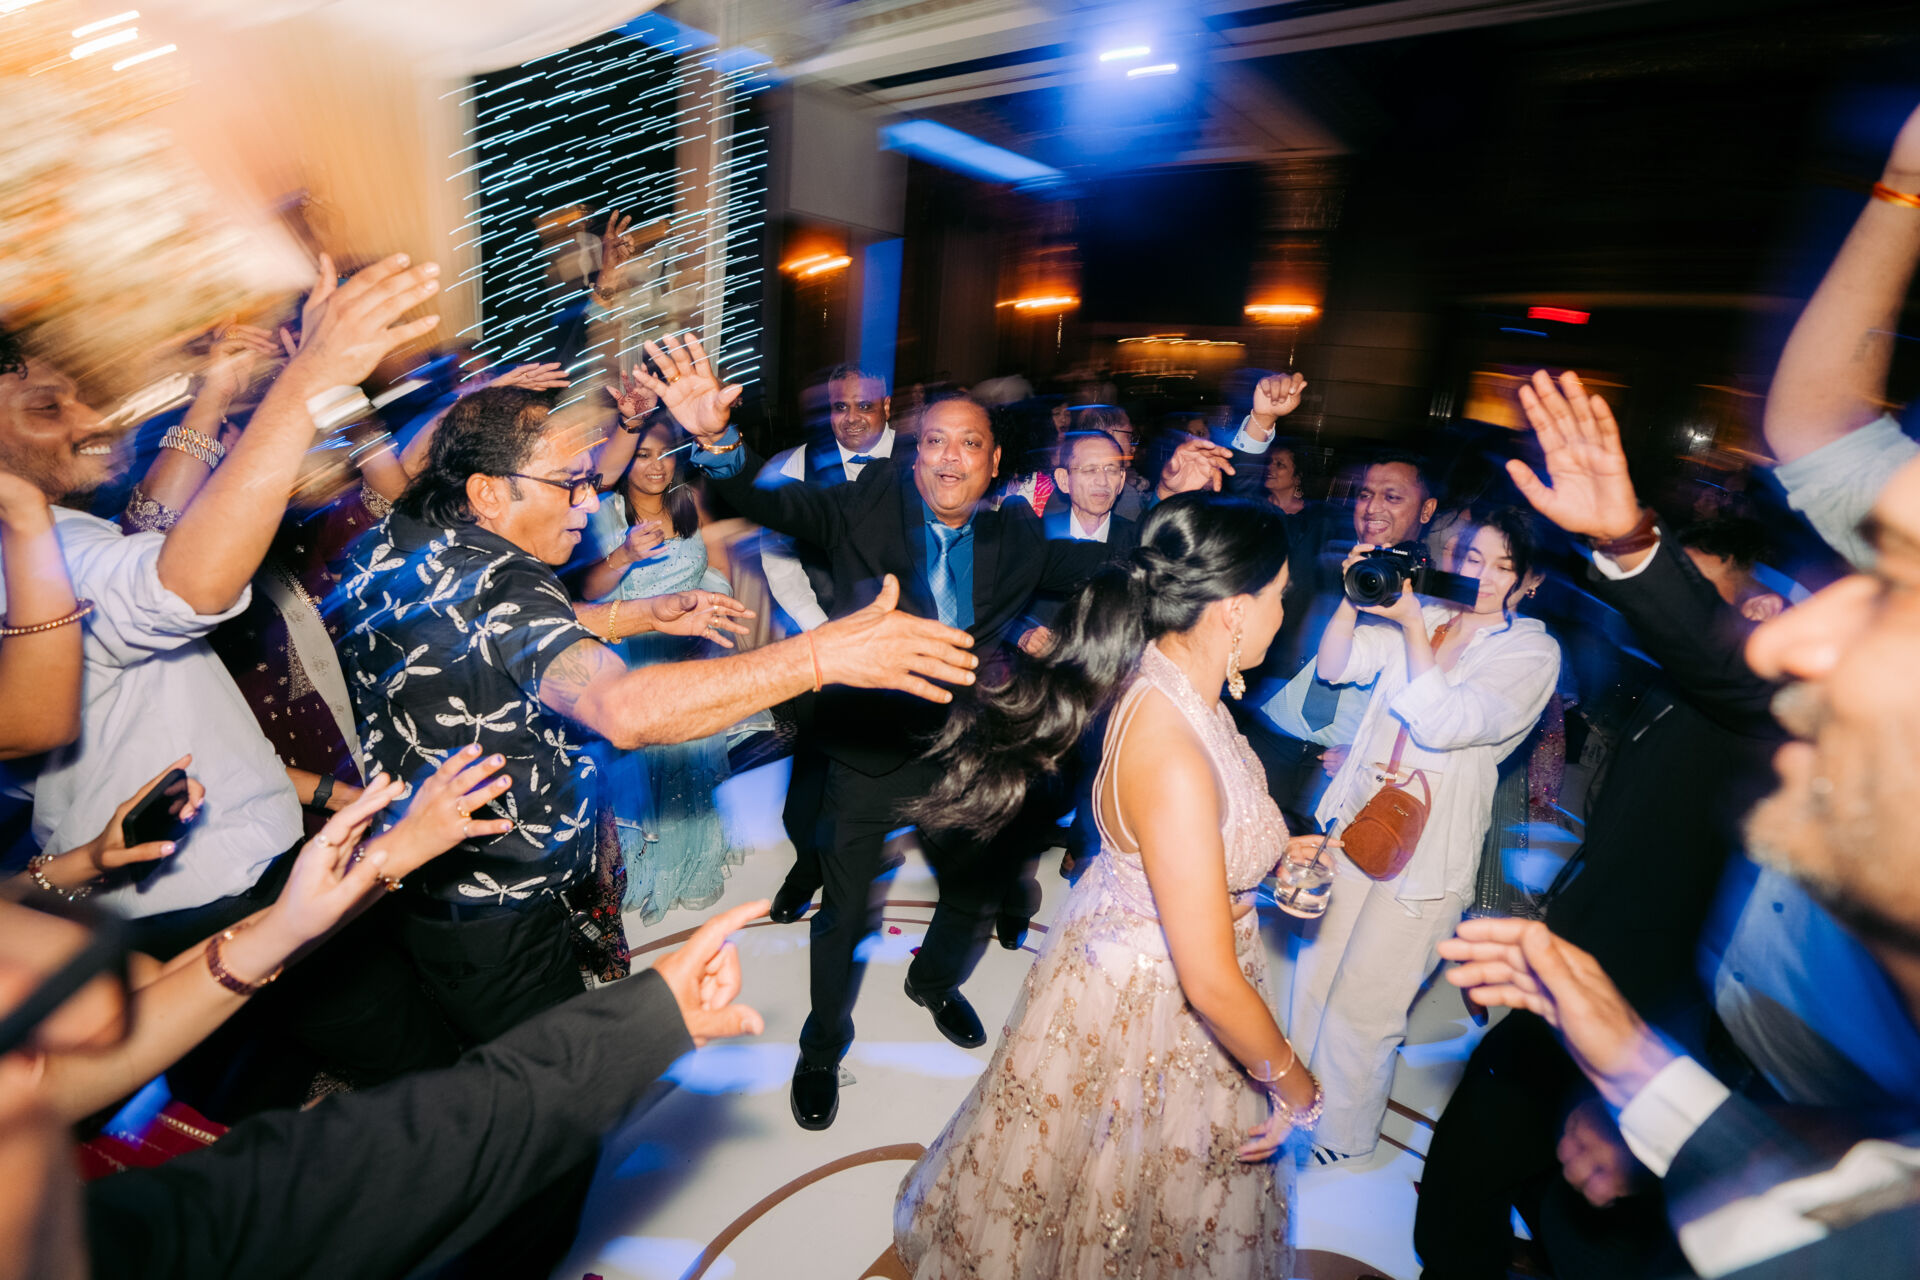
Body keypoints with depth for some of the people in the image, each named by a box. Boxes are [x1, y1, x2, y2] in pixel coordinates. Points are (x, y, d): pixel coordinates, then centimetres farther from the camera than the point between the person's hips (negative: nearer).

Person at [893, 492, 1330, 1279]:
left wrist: (1272, 852, 4)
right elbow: (1210, 983, -29)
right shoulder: (1173, 756, -38)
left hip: (1127, 947, 8)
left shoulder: (1162, 675, -12)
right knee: (1118, 1192, 24)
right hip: (1145, 1006, -8)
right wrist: (1294, 1087, -13)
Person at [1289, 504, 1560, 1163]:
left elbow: (1446, 724, -21)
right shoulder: (1418, 617, 5)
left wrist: (1414, 626, -20)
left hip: (1425, 846, -4)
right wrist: (1355, 598, -13)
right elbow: (1334, 667, 1)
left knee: (1363, 1005, 5)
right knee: (1315, 970, 17)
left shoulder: (1534, 652, -7)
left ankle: (1340, 1132, 32)